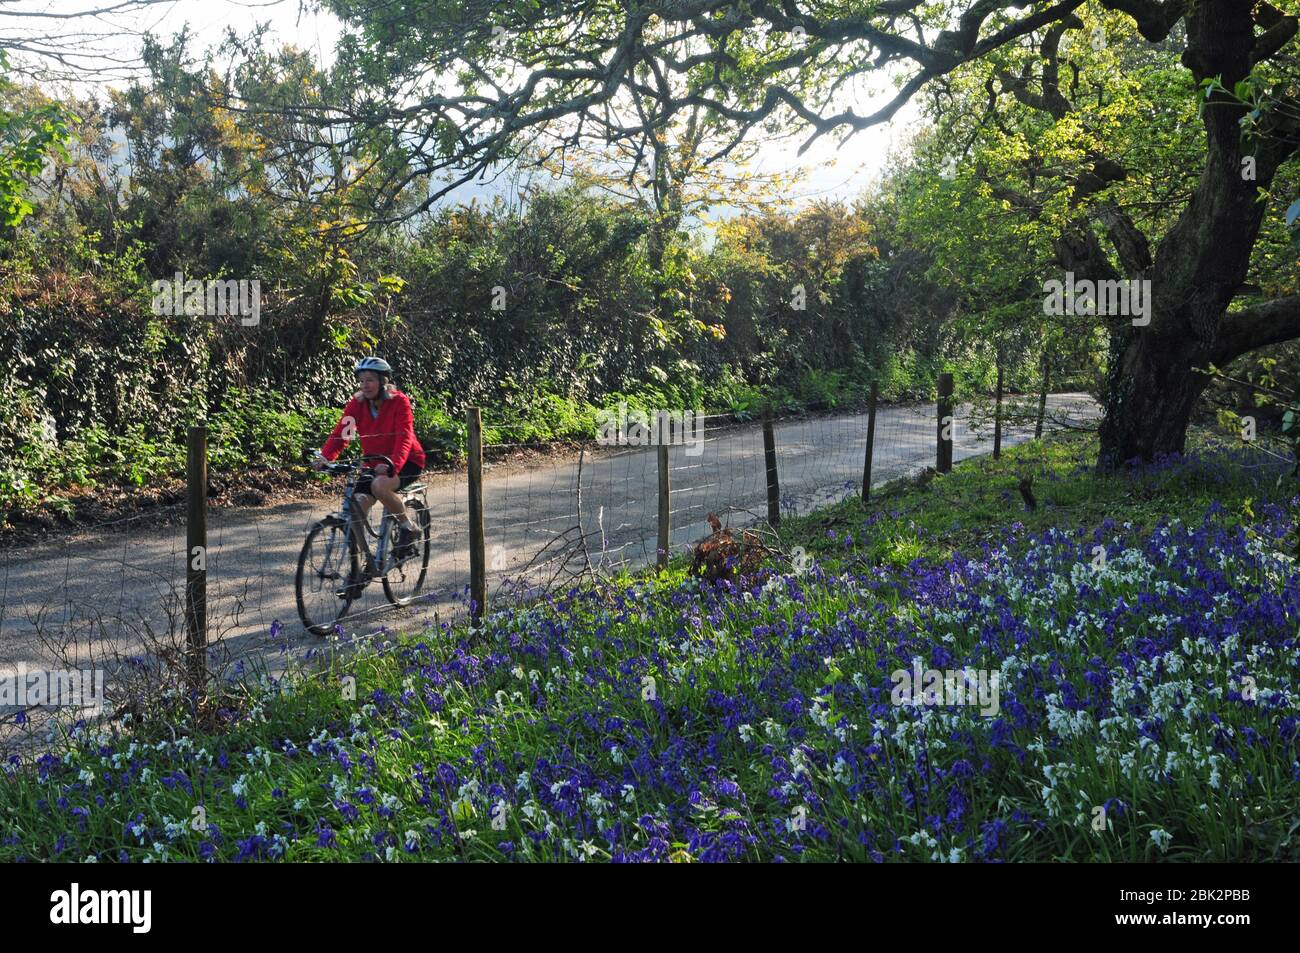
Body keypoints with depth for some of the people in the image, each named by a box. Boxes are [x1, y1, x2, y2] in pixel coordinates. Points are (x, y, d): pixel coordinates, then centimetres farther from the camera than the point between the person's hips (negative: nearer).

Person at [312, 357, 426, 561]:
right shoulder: (358, 403, -5)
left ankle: (409, 528, -11)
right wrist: (324, 457, -33)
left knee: (379, 485, -34)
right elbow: (341, 432, -15)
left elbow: (404, 437, -29)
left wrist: (393, 465, -47)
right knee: (357, 505, -15)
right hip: (375, 464, 5)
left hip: (406, 462, -5)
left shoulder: (399, 401, -17)